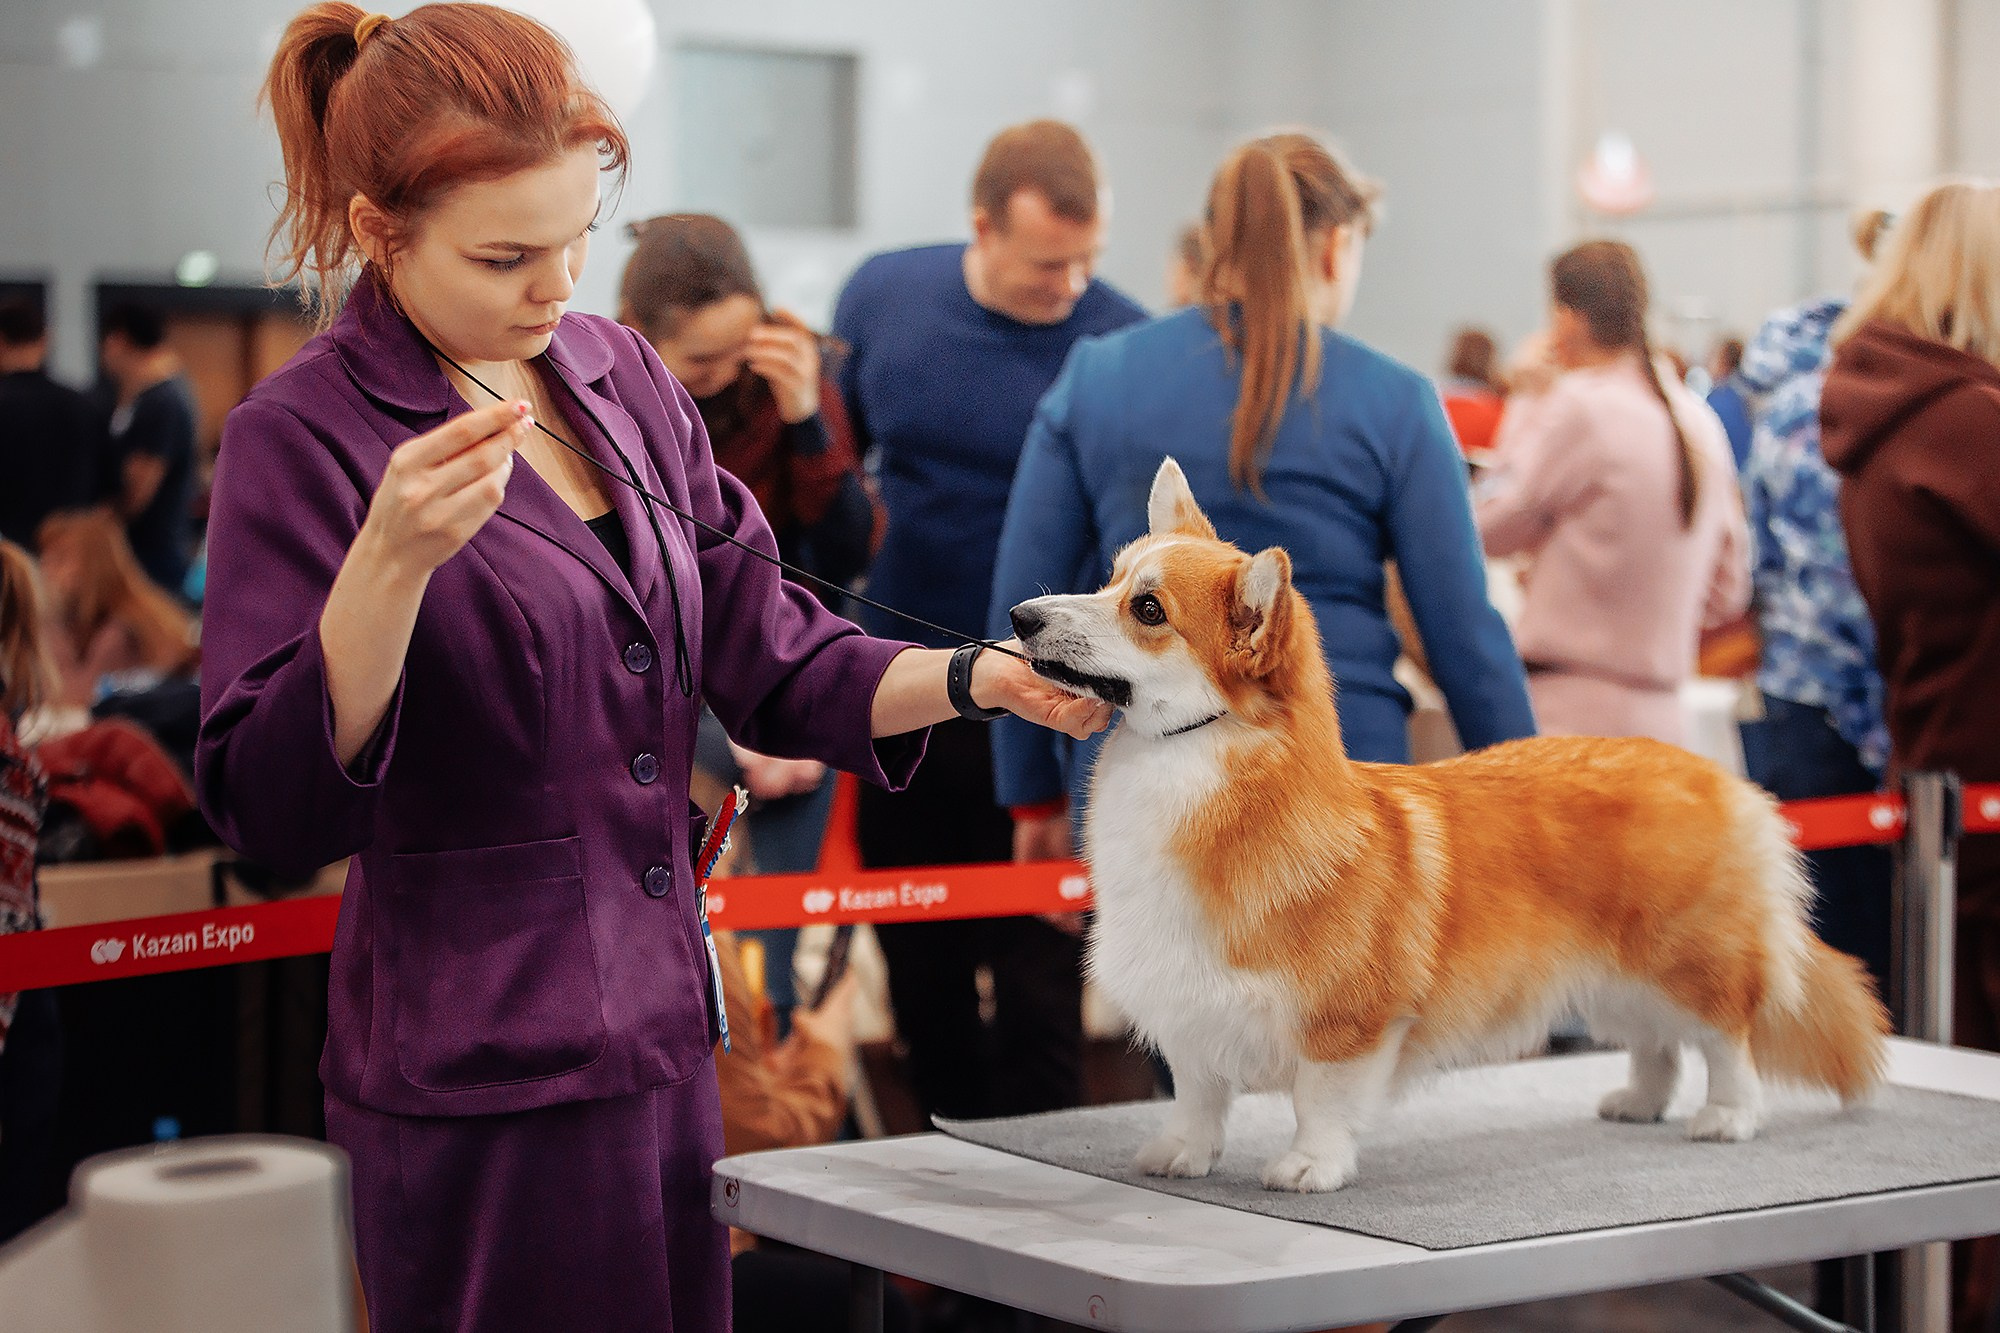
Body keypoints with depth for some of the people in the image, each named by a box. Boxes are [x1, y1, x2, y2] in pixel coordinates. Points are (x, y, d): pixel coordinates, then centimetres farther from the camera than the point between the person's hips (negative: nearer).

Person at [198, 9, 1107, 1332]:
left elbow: (769, 661, 11)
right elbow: (278, 810, -19)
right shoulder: (303, 439, -11)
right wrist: (393, 557, -31)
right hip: (485, 1081, -6)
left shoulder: (619, 375, 8)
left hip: (661, 1038, 7)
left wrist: (973, 678, -5)